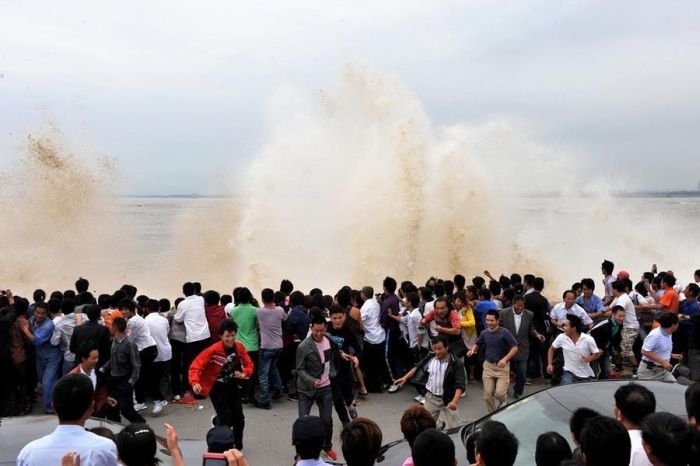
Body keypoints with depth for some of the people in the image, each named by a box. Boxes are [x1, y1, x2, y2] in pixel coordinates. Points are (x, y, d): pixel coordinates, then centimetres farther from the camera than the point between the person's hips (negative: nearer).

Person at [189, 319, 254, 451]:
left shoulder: (240, 347, -9)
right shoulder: (213, 350, -24)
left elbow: (249, 365, 1)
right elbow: (196, 365, -26)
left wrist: (244, 374, -20)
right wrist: (195, 382, -41)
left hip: (232, 387, 5)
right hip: (217, 389, -5)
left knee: (239, 418, 11)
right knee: (226, 420, -10)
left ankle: (238, 446, 36)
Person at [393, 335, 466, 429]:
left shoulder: (456, 363, -18)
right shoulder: (430, 358, -2)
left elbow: (460, 385, -21)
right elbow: (417, 368, 13)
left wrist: (455, 401, -34)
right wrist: (405, 377, 3)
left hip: (448, 400, -4)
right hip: (431, 398, 4)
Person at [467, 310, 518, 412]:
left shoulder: (504, 333, -13)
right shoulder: (484, 333, 1)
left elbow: (515, 347, -13)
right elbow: (477, 344, 18)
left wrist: (505, 359, -26)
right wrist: (472, 350, -4)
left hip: (502, 366, -4)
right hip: (488, 365, 4)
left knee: (499, 393, -15)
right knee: (487, 396, 4)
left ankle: (503, 403, 22)